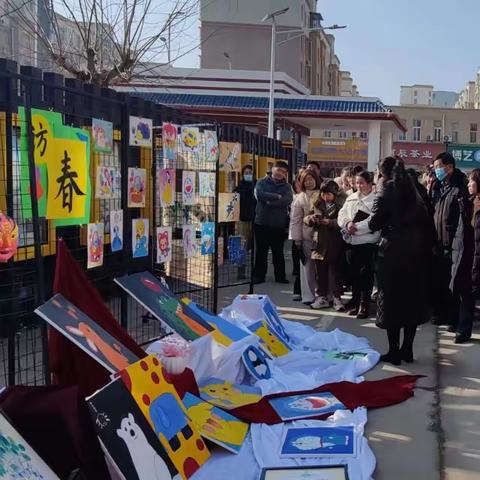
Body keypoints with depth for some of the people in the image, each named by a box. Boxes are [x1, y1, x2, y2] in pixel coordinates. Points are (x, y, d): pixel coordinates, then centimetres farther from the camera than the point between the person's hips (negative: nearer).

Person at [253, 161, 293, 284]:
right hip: (262, 222, -1)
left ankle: (280, 276, 17)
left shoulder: (287, 186, 7)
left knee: (278, 252, 9)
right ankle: (259, 276, 15)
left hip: (279, 224, 1)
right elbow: (259, 195, -15)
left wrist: (269, 201, -13)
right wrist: (277, 196, -13)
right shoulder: (262, 182, 5)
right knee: (261, 251, 6)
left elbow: (288, 200, -12)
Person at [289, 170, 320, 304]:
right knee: (308, 266, 1)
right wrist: (297, 239, -6)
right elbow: (295, 220, -2)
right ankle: (309, 296, 9)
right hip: (307, 236, -2)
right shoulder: (299, 198, 1)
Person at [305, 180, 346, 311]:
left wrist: (331, 222, -23)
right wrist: (310, 218, -11)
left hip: (335, 243, -4)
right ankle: (322, 297, 19)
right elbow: (306, 219, 10)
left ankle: (337, 298, 11)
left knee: (334, 270, 2)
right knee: (320, 271, 9)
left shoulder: (341, 203, -6)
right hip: (320, 242, 4)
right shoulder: (317, 203, 8)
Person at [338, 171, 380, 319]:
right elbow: (342, 215, 10)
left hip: (368, 243, -6)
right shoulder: (351, 198, 14)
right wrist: (347, 223, -10)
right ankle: (355, 302, 25)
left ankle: (364, 305, 7)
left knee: (366, 275, -1)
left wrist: (356, 227, -16)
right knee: (354, 273, 13)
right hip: (351, 242, 6)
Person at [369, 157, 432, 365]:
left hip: (393, 252, -6)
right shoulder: (413, 191, 9)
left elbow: (374, 224, -11)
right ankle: (407, 350, 19)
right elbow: (424, 220, 8)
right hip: (416, 251, 6)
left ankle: (394, 352, 6)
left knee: (391, 301, 2)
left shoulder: (387, 190, -8)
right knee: (413, 300, 12)